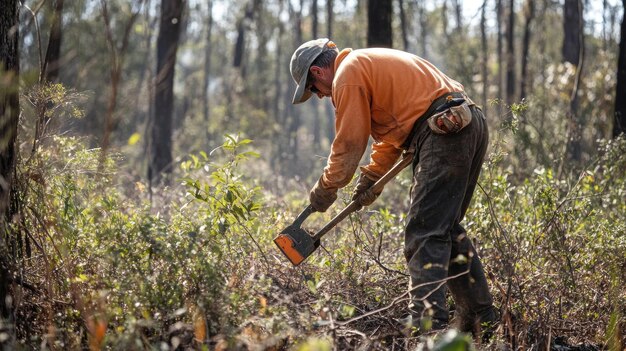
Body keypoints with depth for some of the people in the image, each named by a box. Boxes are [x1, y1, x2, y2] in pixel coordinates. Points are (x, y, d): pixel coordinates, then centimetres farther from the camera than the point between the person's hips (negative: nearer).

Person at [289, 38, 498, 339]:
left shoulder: (348, 74, -3)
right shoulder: (372, 63, 28)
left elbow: (349, 144, -3)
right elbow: (393, 129, 33)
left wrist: (325, 189, 11)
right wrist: (371, 176, 27)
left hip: (445, 131, -10)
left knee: (424, 233, -13)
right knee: (447, 227, 18)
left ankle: (428, 324, -23)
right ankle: (481, 318, 23)